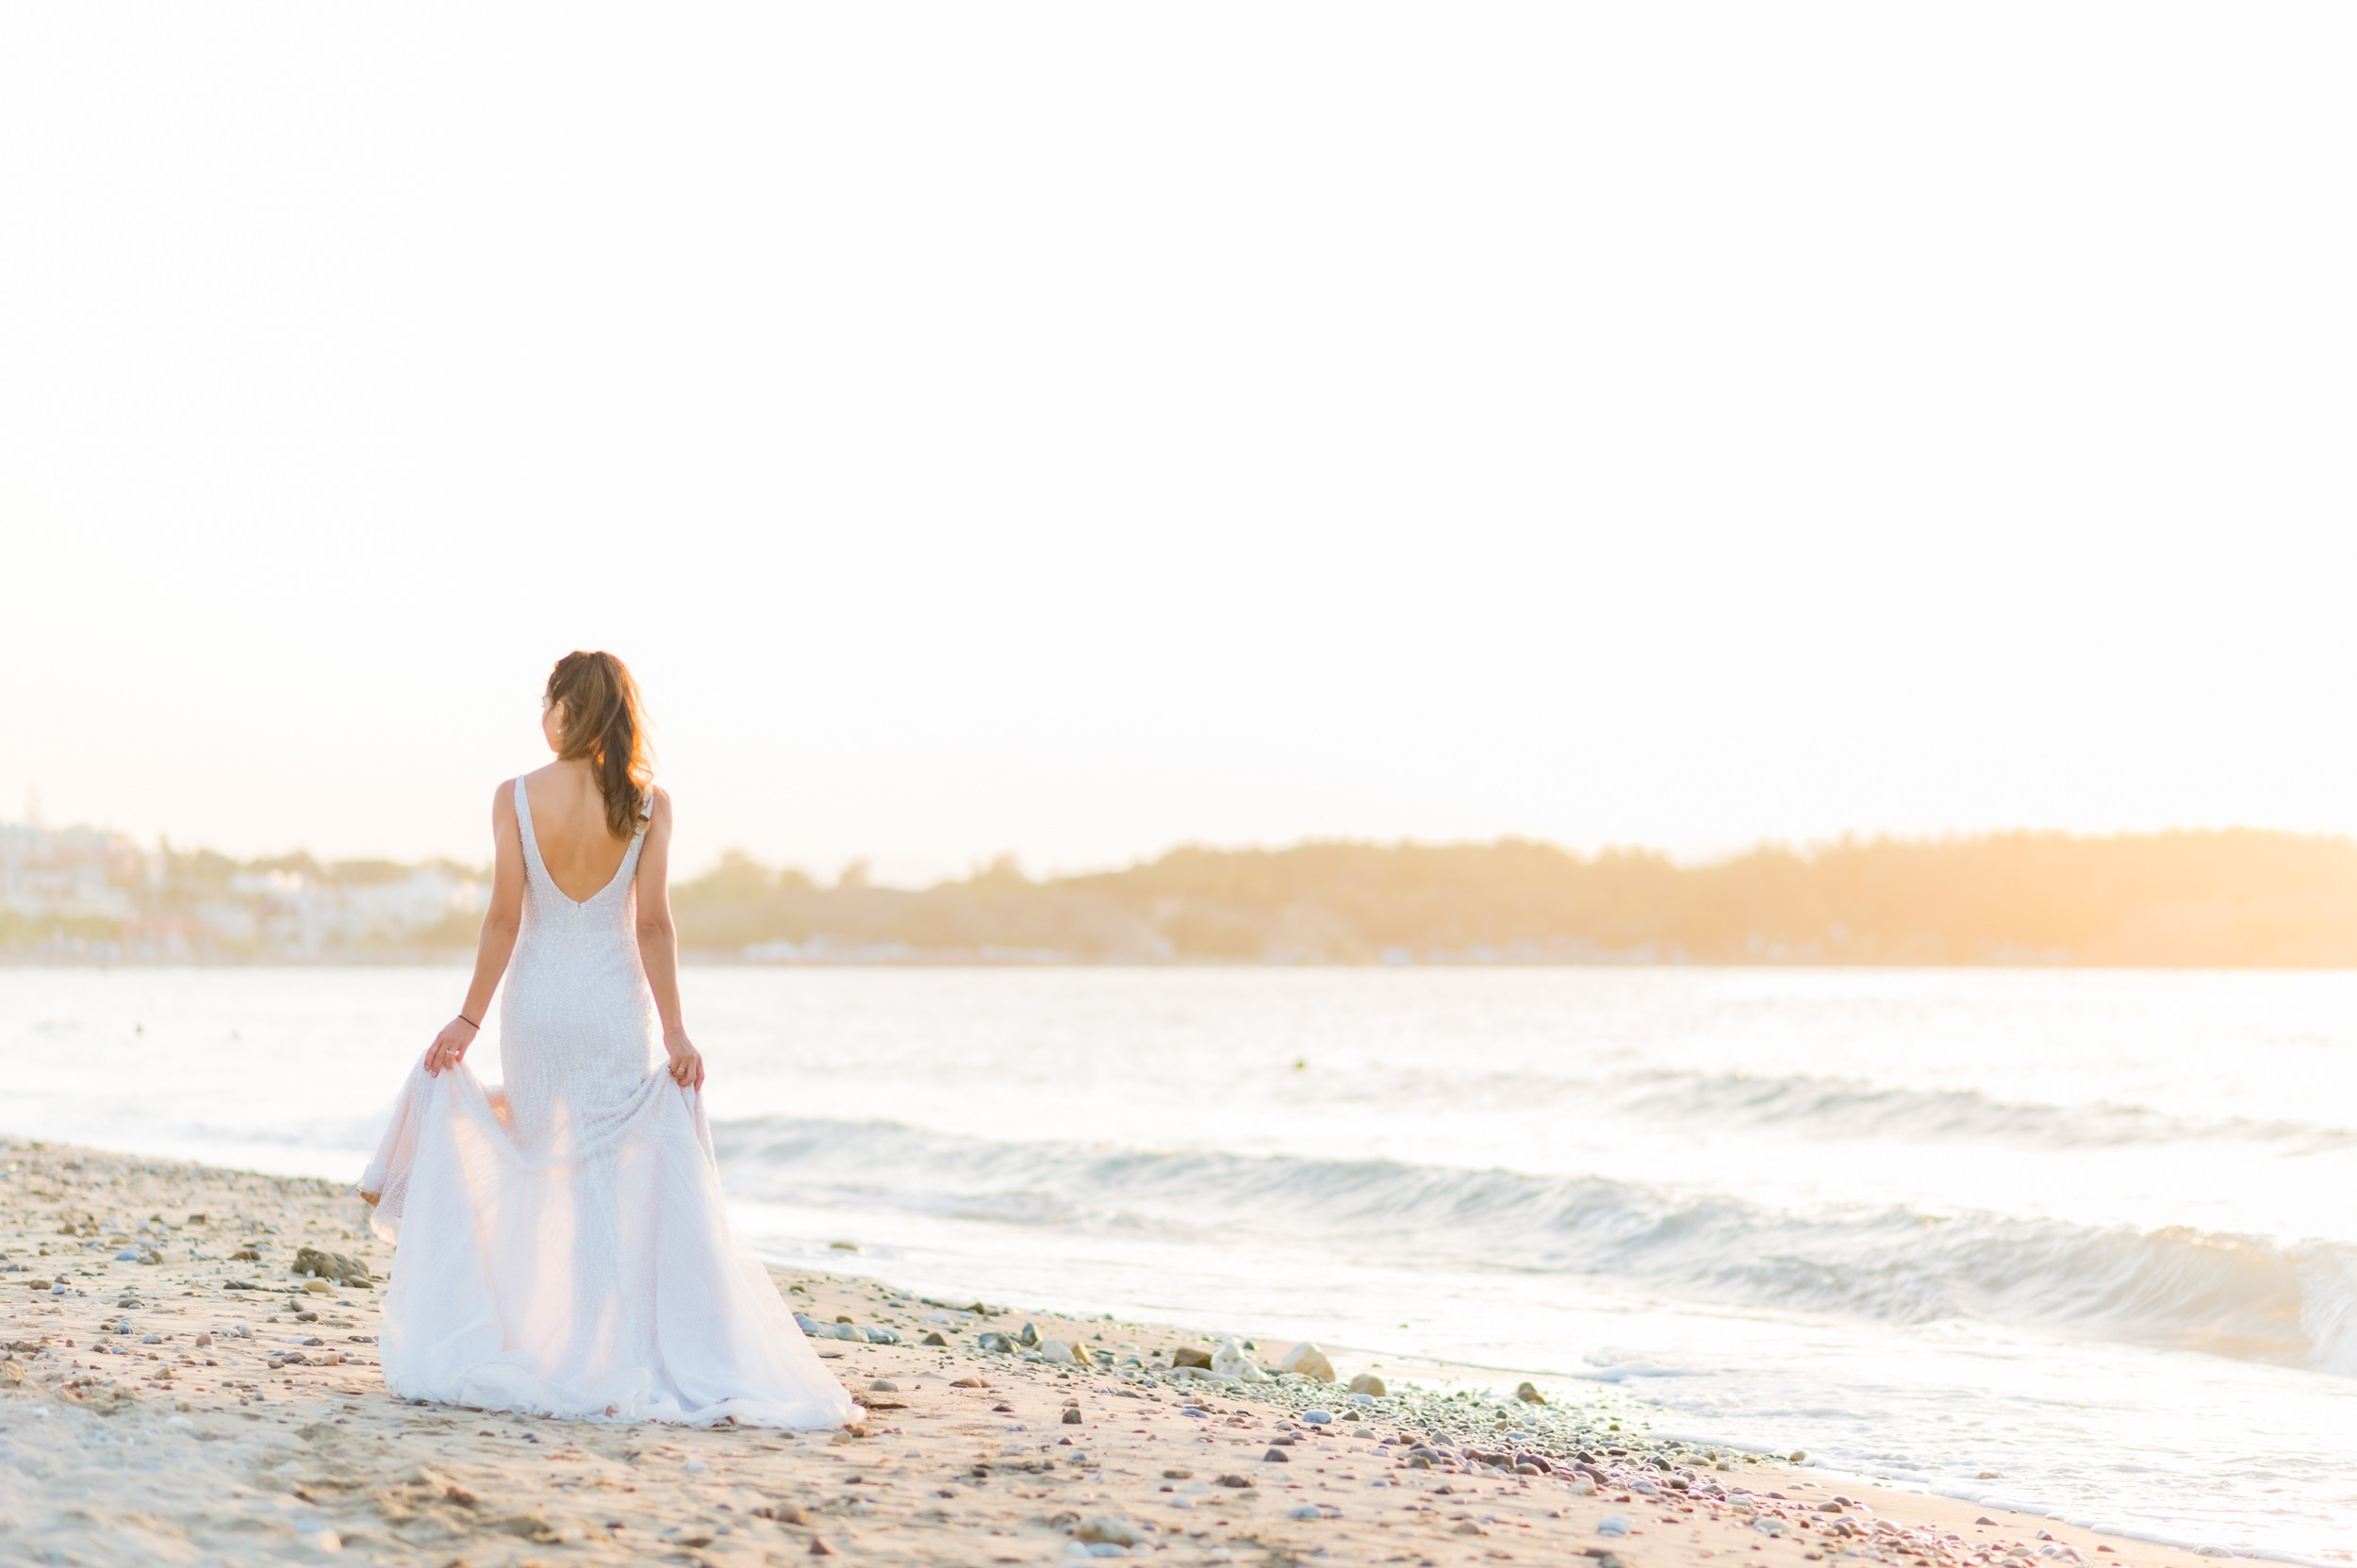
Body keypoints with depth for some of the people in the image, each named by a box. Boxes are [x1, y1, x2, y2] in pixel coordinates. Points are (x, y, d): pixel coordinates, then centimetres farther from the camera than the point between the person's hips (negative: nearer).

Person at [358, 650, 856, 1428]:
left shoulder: (516, 797, -5)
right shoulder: (647, 802, -4)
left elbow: (504, 918, -7)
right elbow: (652, 924, -7)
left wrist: (468, 1018, -1)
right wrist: (674, 1030, -3)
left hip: (537, 1003, 1)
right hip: (617, 1007, -1)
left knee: (537, 1184, 15)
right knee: (628, 1185, 3)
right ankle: (624, 1358, -1)